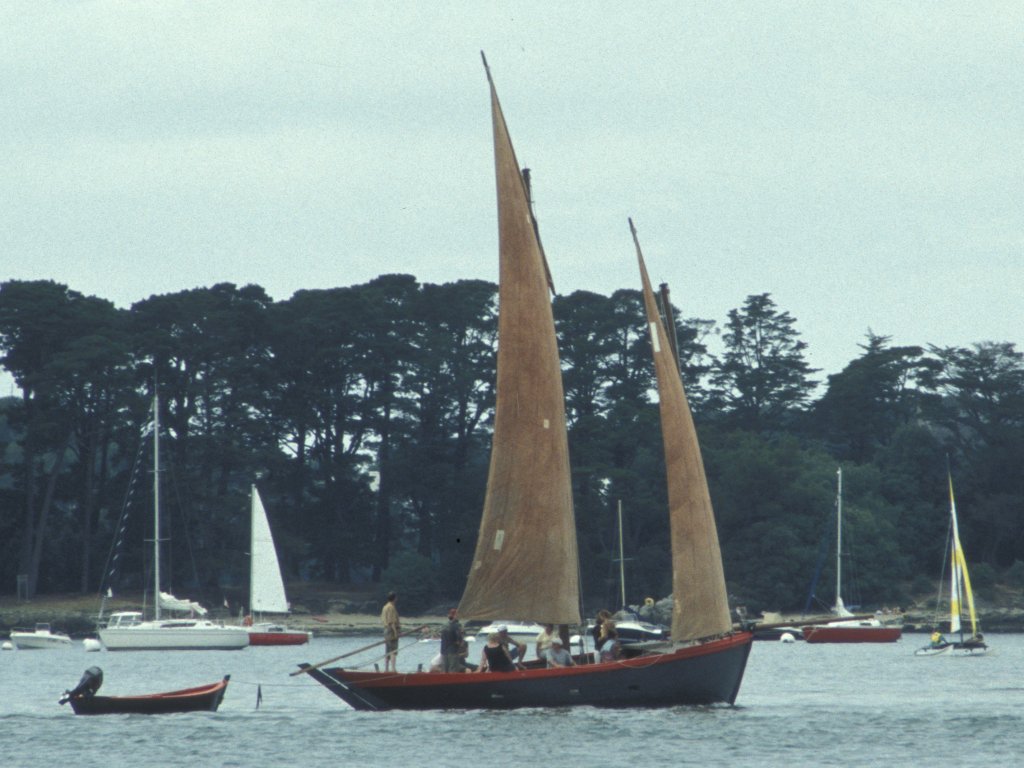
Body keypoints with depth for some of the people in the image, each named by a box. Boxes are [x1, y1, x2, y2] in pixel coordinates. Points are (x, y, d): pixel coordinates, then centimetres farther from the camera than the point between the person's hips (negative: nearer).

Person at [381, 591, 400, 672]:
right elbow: (391, 621, -20)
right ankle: (393, 669, -19)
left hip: (386, 630, 10)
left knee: (387, 651, 13)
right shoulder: (391, 607, -14)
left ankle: (386, 669, 16)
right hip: (392, 630, -10)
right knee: (393, 651, -12)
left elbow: (382, 620, 17)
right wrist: (395, 632, -20)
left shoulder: (385, 607, 15)